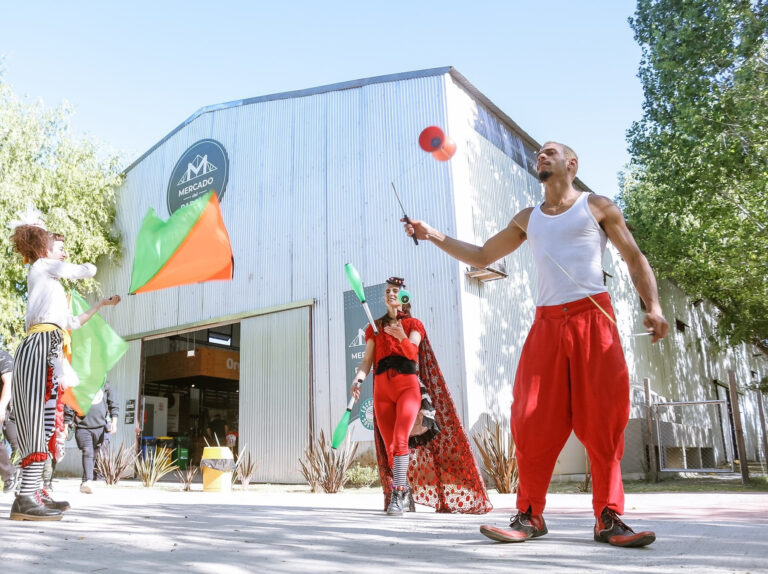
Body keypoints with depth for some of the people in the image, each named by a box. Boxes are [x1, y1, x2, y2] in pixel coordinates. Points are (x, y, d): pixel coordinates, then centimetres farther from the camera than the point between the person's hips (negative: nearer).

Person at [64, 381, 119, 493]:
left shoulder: (105, 384, 9)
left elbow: (113, 404, 11)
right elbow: (69, 406, 5)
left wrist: (114, 422, 1)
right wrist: (66, 425, 2)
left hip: (100, 426, 3)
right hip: (82, 426, -3)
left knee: (95, 455, 9)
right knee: (87, 453, -17)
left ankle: (85, 482, 21)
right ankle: (88, 481, -26)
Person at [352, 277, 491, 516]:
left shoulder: (413, 325, 12)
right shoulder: (375, 328, 18)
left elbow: (412, 352, -7)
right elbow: (367, 360, 9)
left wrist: (402, 337, -28)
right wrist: (358, 379, -10)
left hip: (408, 386, -3)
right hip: (382, 389, 3)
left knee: (400, 439, -21)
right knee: (389, 445, 0)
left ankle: (397, 496, -21)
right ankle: (405, 493, 14)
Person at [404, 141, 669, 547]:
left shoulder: (598, 207, 10)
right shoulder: (527, 219, 19)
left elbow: (635, 259, 9)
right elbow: (481, 257, 22)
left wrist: (653, 306, -7)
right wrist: (434, 236, 12)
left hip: (593, 319, -3)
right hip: (547, 324, 3)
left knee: (603, 421, -6)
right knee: (534, 423, -4)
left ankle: (608, 518, 2)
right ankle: (530, 516, 3)